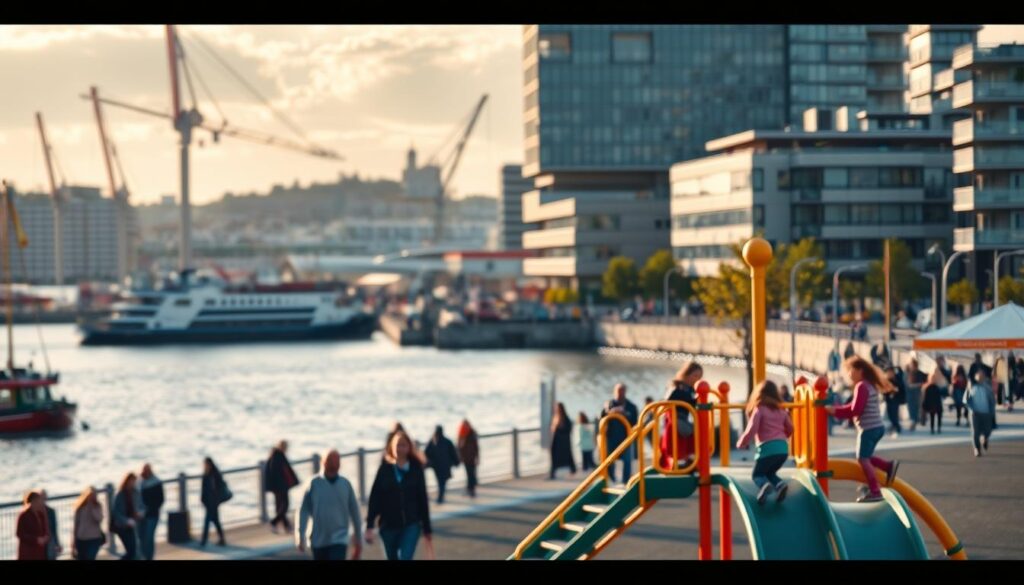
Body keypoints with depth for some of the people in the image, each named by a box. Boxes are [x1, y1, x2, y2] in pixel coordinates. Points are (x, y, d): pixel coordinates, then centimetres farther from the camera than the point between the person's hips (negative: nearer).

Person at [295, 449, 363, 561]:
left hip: (339, 540, -1)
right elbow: (303, 510, -4)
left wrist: (358, 539, 10)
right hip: (318, 541, 1)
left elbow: (354, 511, 8)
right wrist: (300, 537, -11)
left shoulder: (345, 484, 1)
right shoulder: (314, 483, -4)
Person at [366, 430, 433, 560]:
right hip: (388, 525, 1)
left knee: (405, 558, -16)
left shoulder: (416, 469, -1)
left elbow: (422, 500, 4)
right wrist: (370, 526, -10)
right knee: (393, 558, 14)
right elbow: (374, 499, -3)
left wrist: (427, 530, 6)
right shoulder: (385, 469, -2)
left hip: (411, 525, -1)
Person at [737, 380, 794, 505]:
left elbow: (751, 429, -9)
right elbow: (790, 429, 24)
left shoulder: (759, 410, -1)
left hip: (767, 448, -5)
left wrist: (741, 443, 6)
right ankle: (779, 484, -8)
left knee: (758, 474, 11)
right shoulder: (781, 411, 16)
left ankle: (764, 485, -25)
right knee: (769, 472, 25)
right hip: (783, 448, 5)